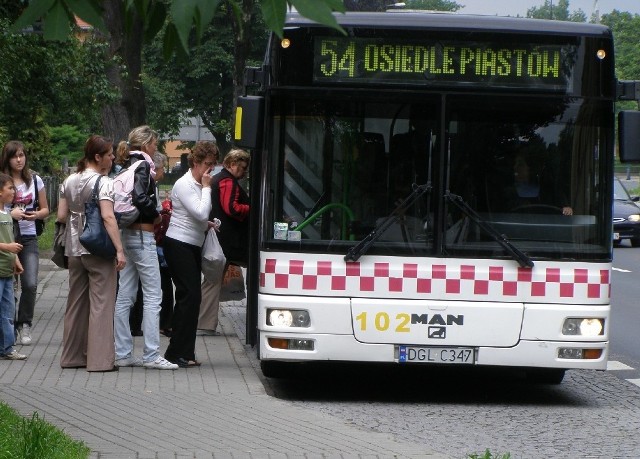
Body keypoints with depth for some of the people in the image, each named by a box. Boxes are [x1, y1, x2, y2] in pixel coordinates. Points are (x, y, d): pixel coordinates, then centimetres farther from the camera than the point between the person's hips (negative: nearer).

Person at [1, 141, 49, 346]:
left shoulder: (35, 180, 7)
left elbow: (45, 210, 14)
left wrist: (36, 215, -7)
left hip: (28, 238, 2)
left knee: (30, 284, -9)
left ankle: (24, 325, 7)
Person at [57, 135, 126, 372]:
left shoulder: (69, 182, 7)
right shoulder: (103, 182, -13)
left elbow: (61, 216, 7)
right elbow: (108, 217, -23)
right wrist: (119, 250, -25)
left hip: (75, 248, 7)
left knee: (76, 301, 14)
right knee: (101, 303, -2)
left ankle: (72, 356, 20)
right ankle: (100, 359, -4)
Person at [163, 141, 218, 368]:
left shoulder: (198, 185, 15)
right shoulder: (184, 185, -14)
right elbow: (201, 213, -22)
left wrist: (207, 224, 6)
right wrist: (207, 188, -12)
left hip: (193, 246, 10)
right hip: (179, 245, -10)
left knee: (188, 298, 9)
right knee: (190, 296, -13)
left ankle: (183, 353, 12)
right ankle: (178, 353, -12)